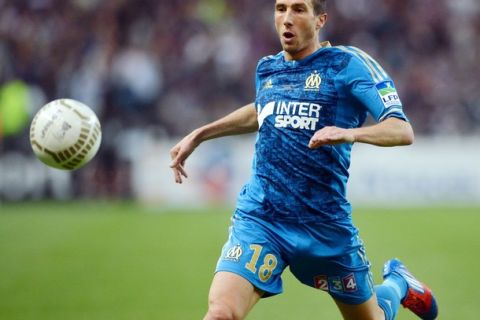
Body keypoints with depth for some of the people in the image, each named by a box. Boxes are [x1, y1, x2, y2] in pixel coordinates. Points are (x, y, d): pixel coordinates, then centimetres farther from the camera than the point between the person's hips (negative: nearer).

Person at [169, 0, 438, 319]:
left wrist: (350, 133, -32)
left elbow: (402, 130, -14)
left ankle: (397, 283, 50)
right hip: (259, 219, 2)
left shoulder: (347, 63, -6)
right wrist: (199, 135, 30)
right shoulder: (267, 69, 10)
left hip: (326, 223, -2)